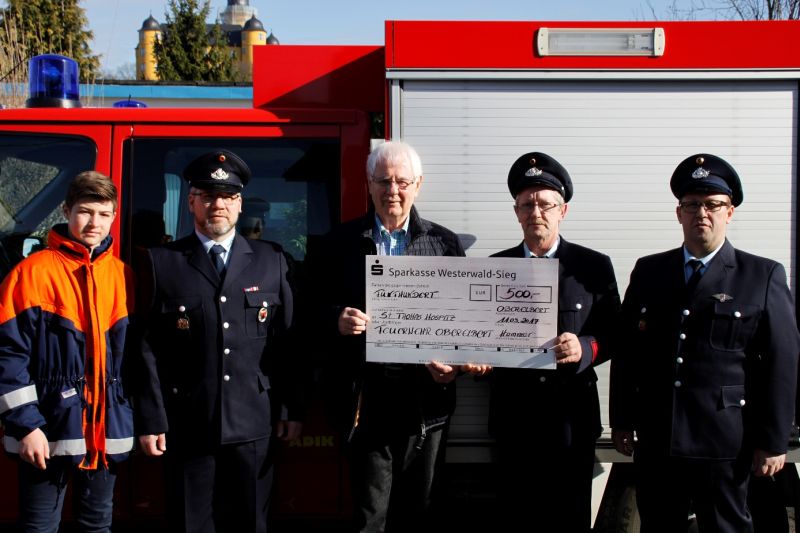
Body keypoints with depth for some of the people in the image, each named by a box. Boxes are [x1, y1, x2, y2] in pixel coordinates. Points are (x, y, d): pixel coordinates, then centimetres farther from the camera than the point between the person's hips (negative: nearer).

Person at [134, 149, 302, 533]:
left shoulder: (271, 261, 7)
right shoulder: (162, 263, 2)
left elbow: (288, 340, 7)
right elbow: (148, 347, -1)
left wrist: (292, 409, 5)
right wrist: (151, 420, -5)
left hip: (253, 425, 2)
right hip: (188, 426, -1)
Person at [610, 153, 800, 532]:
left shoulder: (763, 277, -1)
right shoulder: (648, 271, 8)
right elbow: (626, 350, 10)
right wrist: (621, 422, 8)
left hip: (725, 444, -3)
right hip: (655, 441, 3)